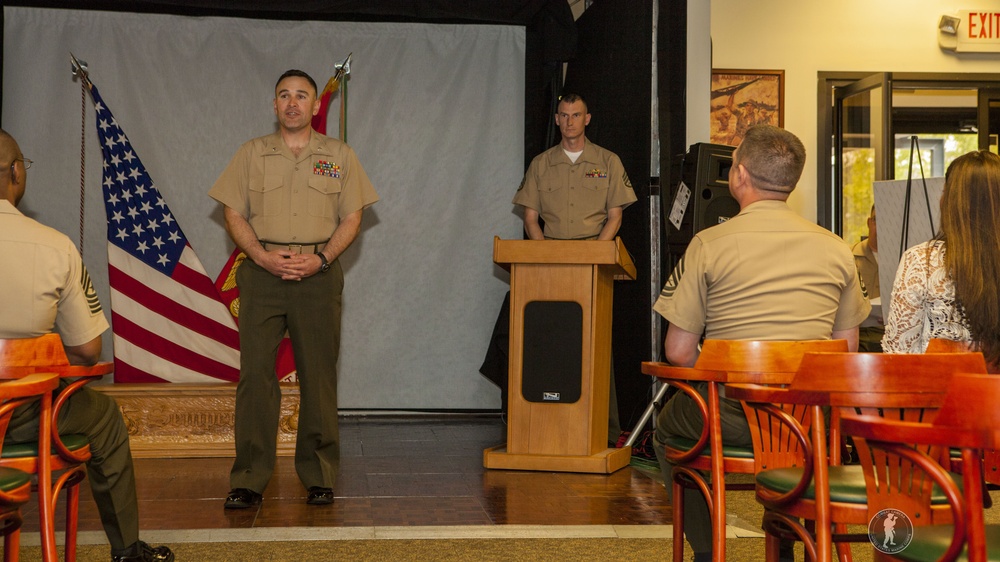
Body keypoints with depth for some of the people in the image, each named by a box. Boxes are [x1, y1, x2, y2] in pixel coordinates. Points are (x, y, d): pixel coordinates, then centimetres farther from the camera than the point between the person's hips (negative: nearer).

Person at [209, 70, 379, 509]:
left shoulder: (339, 156, 11)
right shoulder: (252, 153, 11)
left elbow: (351, 217, 7)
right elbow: (234, 214, 7)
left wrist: (321, 259, -9)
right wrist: (263, 256, -9)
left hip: (318, 274, 0)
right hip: (262, 272, 0)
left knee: (318, 376, 2)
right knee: (255, 373, -4)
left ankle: (319, 477, 11)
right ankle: (249, 480, 1)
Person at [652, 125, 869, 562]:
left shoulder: (709, 244, -8)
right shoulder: (836, 249, 4)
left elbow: (678, 352, -7)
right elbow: (847, 348, 9)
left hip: (730, 418, -3)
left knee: (667, 427, 29)